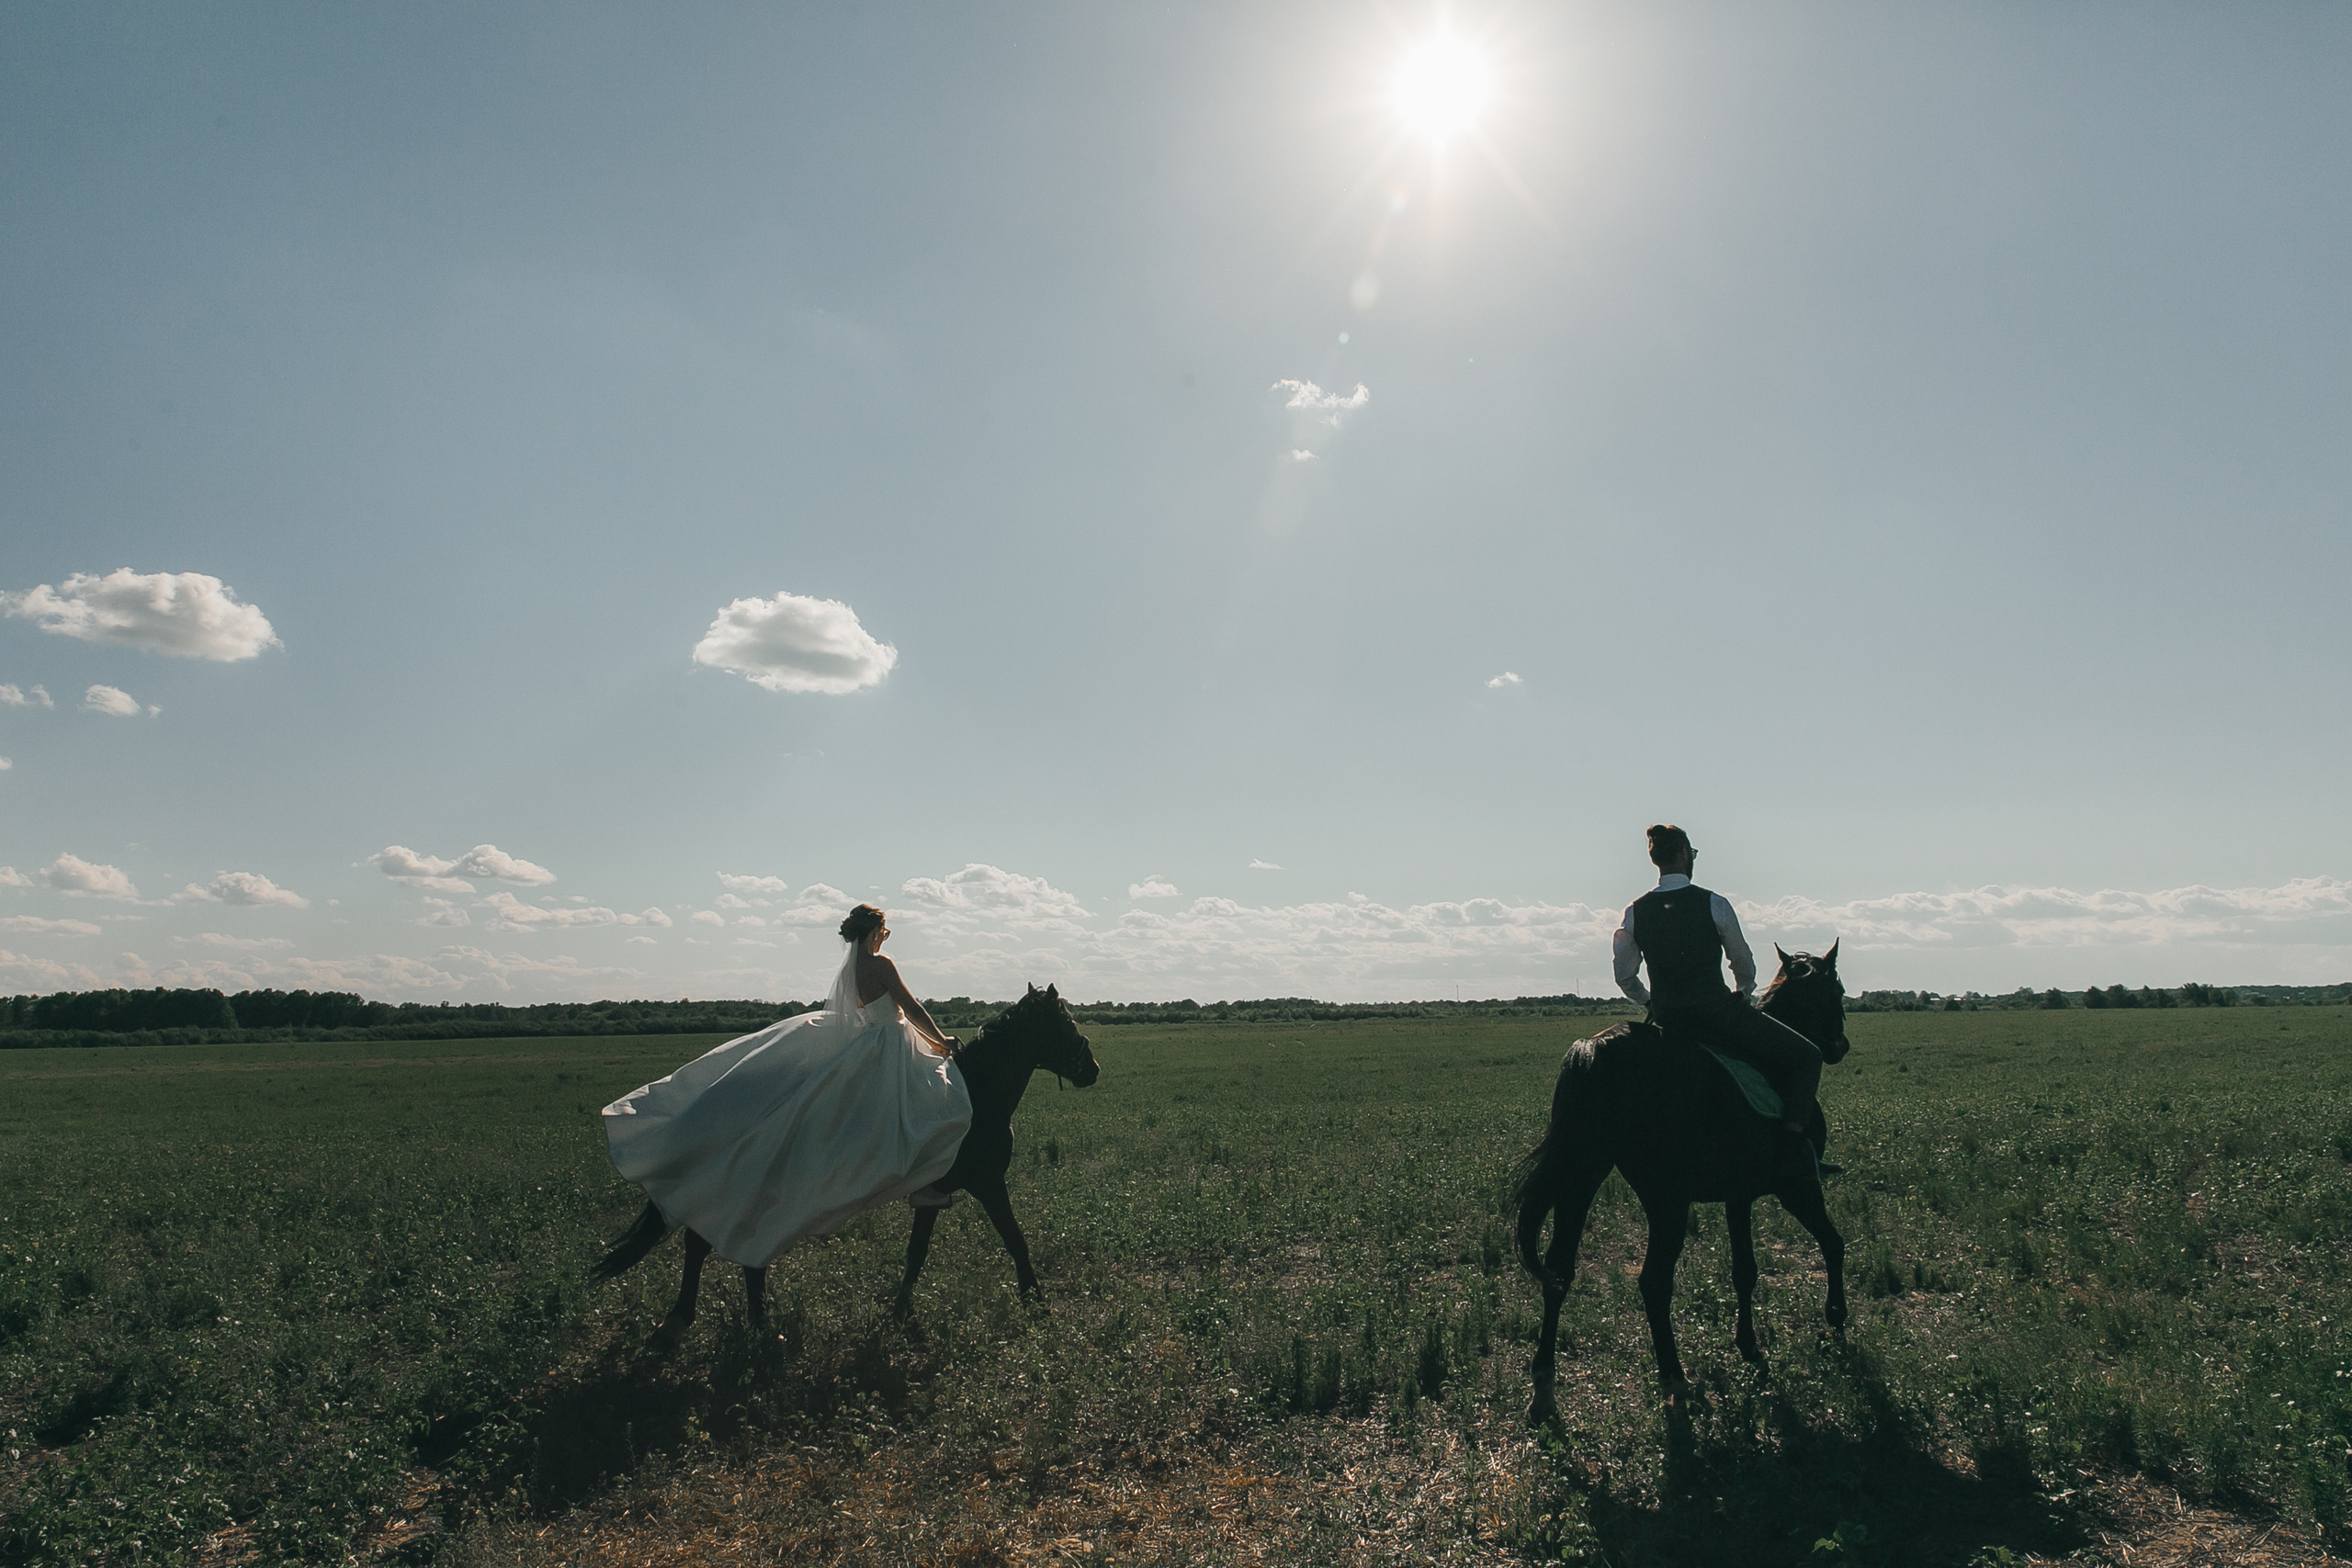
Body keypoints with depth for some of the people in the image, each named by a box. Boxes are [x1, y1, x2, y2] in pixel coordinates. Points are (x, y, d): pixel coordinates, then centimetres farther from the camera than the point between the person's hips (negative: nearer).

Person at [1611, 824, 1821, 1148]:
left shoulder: (1634, 913, 1)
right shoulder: (1714, 904, -8)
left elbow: (1625, 978, 7)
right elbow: (1743, 963, 8)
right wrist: (1744, 994, 28)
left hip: (1667, 1021, 5)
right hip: (1719, 1010, -4)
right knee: (1806, 1057, 7)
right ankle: (1793, 1136, -9)